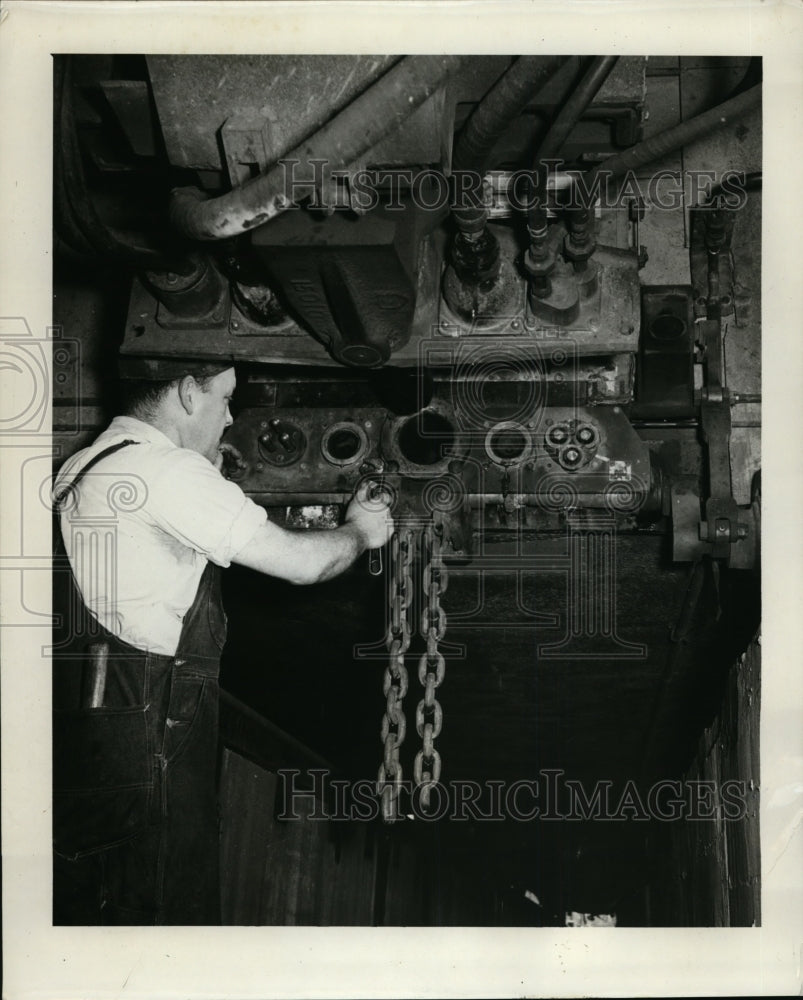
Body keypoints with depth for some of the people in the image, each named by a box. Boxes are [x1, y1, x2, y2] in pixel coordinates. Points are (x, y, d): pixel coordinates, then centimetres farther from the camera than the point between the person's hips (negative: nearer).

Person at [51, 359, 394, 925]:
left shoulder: (86, 467, 15)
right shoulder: (170, 470, -14)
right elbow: (302, 562, -12)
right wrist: (359, 531, 9)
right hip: (144, 728, -10)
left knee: (85, 906, 16)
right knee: (169, 905, 0)